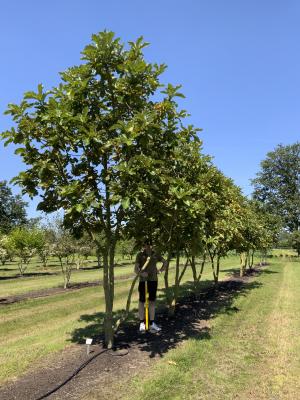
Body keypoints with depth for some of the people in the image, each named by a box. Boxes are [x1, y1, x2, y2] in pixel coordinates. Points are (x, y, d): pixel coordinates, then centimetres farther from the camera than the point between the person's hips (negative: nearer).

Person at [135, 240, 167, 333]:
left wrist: (160, 271, 4)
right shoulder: (140, 255, -7)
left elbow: (165, 262, 18)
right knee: (142, 301, 3)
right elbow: (136, 269, -10)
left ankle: (152, 324, 15)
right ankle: (142, 323, 14)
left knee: (152, 301, 7)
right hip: (143, 281, -3)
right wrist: (141, 273, -30)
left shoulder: (155, 254, 2)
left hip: (153, 280, 3)